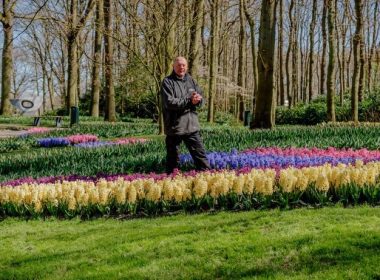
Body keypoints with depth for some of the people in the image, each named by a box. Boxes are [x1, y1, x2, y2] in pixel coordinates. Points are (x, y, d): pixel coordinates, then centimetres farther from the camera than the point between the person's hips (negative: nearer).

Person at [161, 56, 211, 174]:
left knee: (200, 154, 7)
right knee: (173, 157, 7)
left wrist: (197, 99, -13)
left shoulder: (191, 80, 14)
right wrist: (189, 101, -20)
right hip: (174, 127, -5)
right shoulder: (167, 82, -5)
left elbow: (201, 99, 11)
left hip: (192, 126, 5)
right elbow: (169, 102, -18)